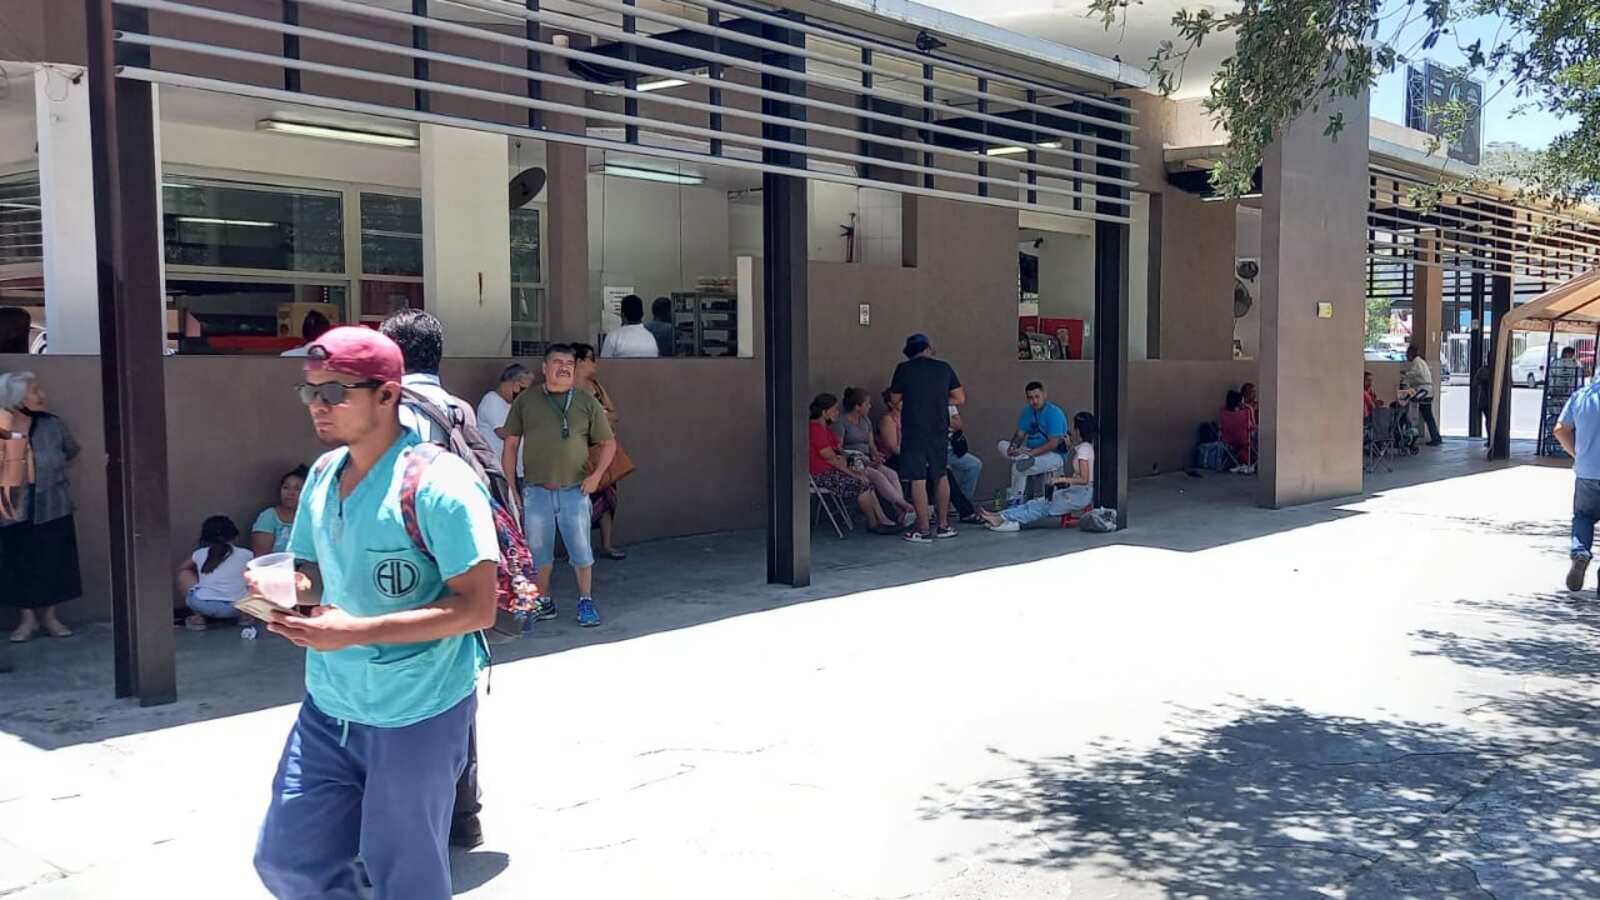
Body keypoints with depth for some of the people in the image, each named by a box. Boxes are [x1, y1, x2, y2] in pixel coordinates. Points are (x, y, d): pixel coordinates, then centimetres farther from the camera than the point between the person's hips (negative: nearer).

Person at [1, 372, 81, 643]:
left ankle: (50, 616, 21)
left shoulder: (52, 425, -6)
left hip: (52, 507, 1)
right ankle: (28, 618, 21)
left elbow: (71, 453, 11)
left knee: (53, 562, 7)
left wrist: (51, 473, 5)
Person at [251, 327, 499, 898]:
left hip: (416, 716, -7)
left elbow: (477, 608, -23)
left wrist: (355, 631, -28)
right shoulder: (323, 475, 5)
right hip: (327, 709, 7)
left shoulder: (436, 483, -19)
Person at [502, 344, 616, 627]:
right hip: (536, 491, 1)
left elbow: (608, 443, 8)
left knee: (581, 549, 3)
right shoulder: (526, 401, 4)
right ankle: (543, 603, 23)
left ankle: (586, 602, 17)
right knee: (538, 550, 9)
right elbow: (511, 445, 7)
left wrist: (596, 474, -6)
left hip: (575, 490, -1)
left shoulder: (586, 402, 3)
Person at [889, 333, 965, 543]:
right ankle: (943, 525, 22)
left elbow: (896, 401, 3)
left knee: (918, 480, -2)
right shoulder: (944, 368, 4)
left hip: (914, 431, -4)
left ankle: (924, 530, -2)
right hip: (940, 430, 4)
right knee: (940, 476, 17)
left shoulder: (903, 369, -3)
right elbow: (960, 398, 6)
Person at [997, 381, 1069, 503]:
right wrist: (1013, 446, -18)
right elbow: (1020, 434, 5)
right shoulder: (1028, 411, 5)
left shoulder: (1054, 413, -17)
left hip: (1055, 456, -8)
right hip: (1031, 453, 8)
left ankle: (1015, 500, -12)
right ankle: (1023, 459, -25)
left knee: (1017, 467, -29)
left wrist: (1029, 453, -28)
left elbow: (1053, 444, -22)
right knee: (1002, 445, -6)